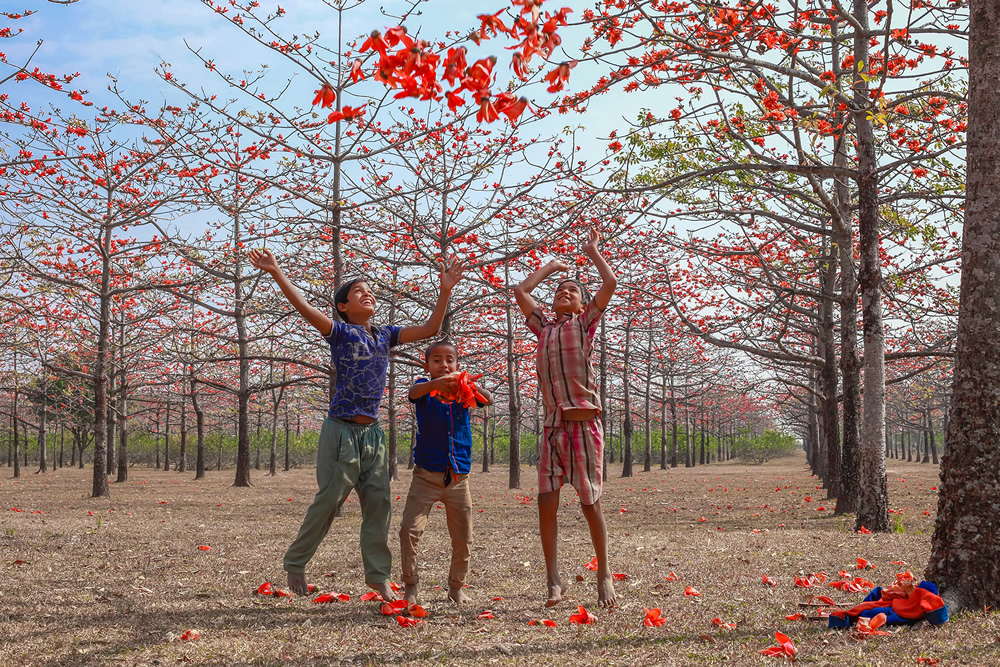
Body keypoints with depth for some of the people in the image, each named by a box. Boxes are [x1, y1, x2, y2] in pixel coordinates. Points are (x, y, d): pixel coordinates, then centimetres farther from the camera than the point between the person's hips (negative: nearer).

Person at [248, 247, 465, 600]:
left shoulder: (385, 336, 14)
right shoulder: (340, 332, -2)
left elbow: (429, 329, 14)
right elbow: (306, 309, -16)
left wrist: (445, 291, 6)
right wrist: (276, 273, -24)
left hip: (372, 432, 5)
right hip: (342, 429, -5)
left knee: (378, 502, 3)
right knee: (328, 500, -3)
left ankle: (378, 575, 10)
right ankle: (295, 563, 14)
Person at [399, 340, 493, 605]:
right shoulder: (425, 387, 0)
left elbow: (488, 400, -14)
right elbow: (414, 392, -25)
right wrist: (435, 383, -47)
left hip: (458, 476, 2)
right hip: (426, 475, -2)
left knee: (463, 538, 8)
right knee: (409, 529, -12)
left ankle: (457, 586, 26)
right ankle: (409, 586, 3)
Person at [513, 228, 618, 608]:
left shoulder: (584, 323, 9)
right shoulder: (543, 328, 20)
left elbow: (610, 284, 1)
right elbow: (520, 292, 21)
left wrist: (592, 251, 15)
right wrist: (551, 267, 30)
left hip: (583, 423, -3)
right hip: (552, 426, 4)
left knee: (590, 503, -2)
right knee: (546, 503, -4)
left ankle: (604, 575, 10)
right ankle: (553, 583, 1)